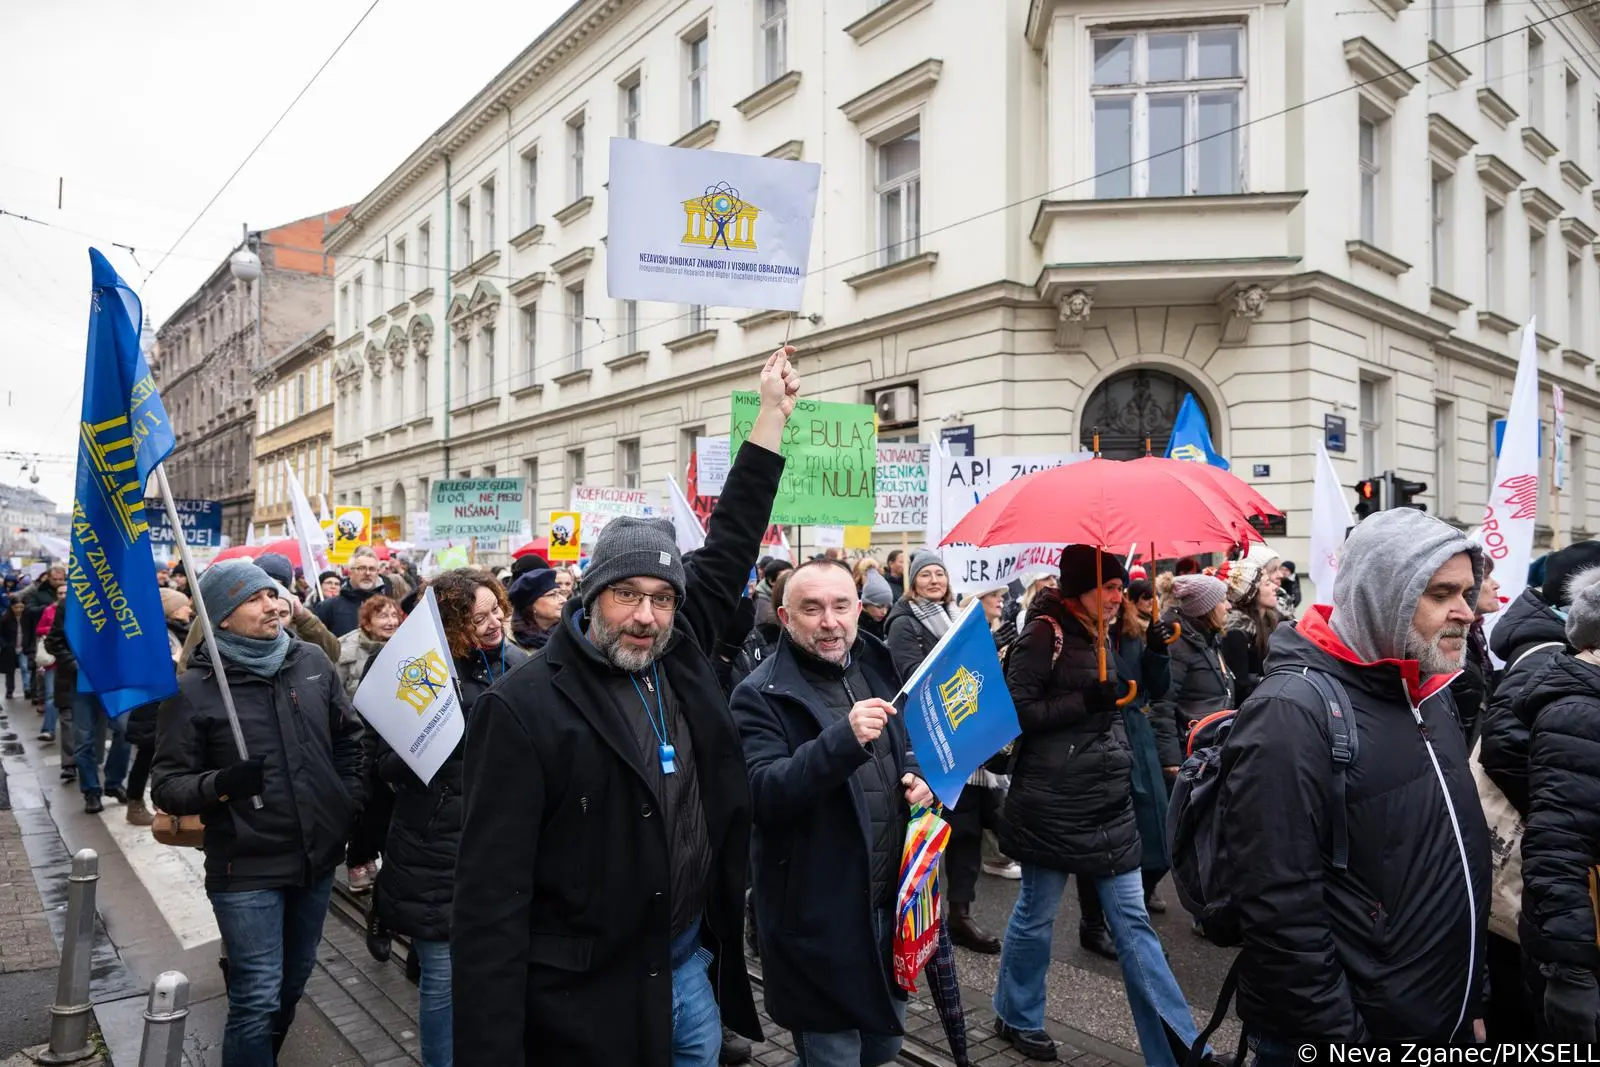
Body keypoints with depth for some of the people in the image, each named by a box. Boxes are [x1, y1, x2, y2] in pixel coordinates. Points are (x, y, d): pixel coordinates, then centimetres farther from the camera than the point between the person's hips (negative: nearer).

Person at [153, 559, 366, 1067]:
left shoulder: (312, 662, 0)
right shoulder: (193, 689, -11)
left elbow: (349, 736, 12)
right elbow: (167, 785, -9)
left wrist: (351, 803, 6)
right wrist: (219, 785, -28)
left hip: (317, 855, 5)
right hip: (246, 868, -5)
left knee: (294, 981, 21)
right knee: (258, 997, -3)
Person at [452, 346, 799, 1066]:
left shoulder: (678, 656, 0)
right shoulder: (524, 709, -17)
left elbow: (729, 546, 10)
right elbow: (491, 898, -18)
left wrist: (773, 412, 13)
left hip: (694, 967, 6)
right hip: (584, 1005, -6)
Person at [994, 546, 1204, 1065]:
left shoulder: (1098, 636, 12)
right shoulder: (1043, 633, -12)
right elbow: (1017, 711, -17)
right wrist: (1085, 701, -22)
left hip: (1108, 801, 7)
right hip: (1052, 804, -7)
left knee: (1133, 922, 8)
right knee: (1037, 914, 10)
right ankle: (1017, 1016, 32)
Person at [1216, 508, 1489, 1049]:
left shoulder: (1430, 696, 6)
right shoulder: (1292, 712, -22)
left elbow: (1462, 857, 16)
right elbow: (1280, 908, -25)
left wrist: (1474, 999, 14)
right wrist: (1335, 1042, -21)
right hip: (1339, 1037, -8)